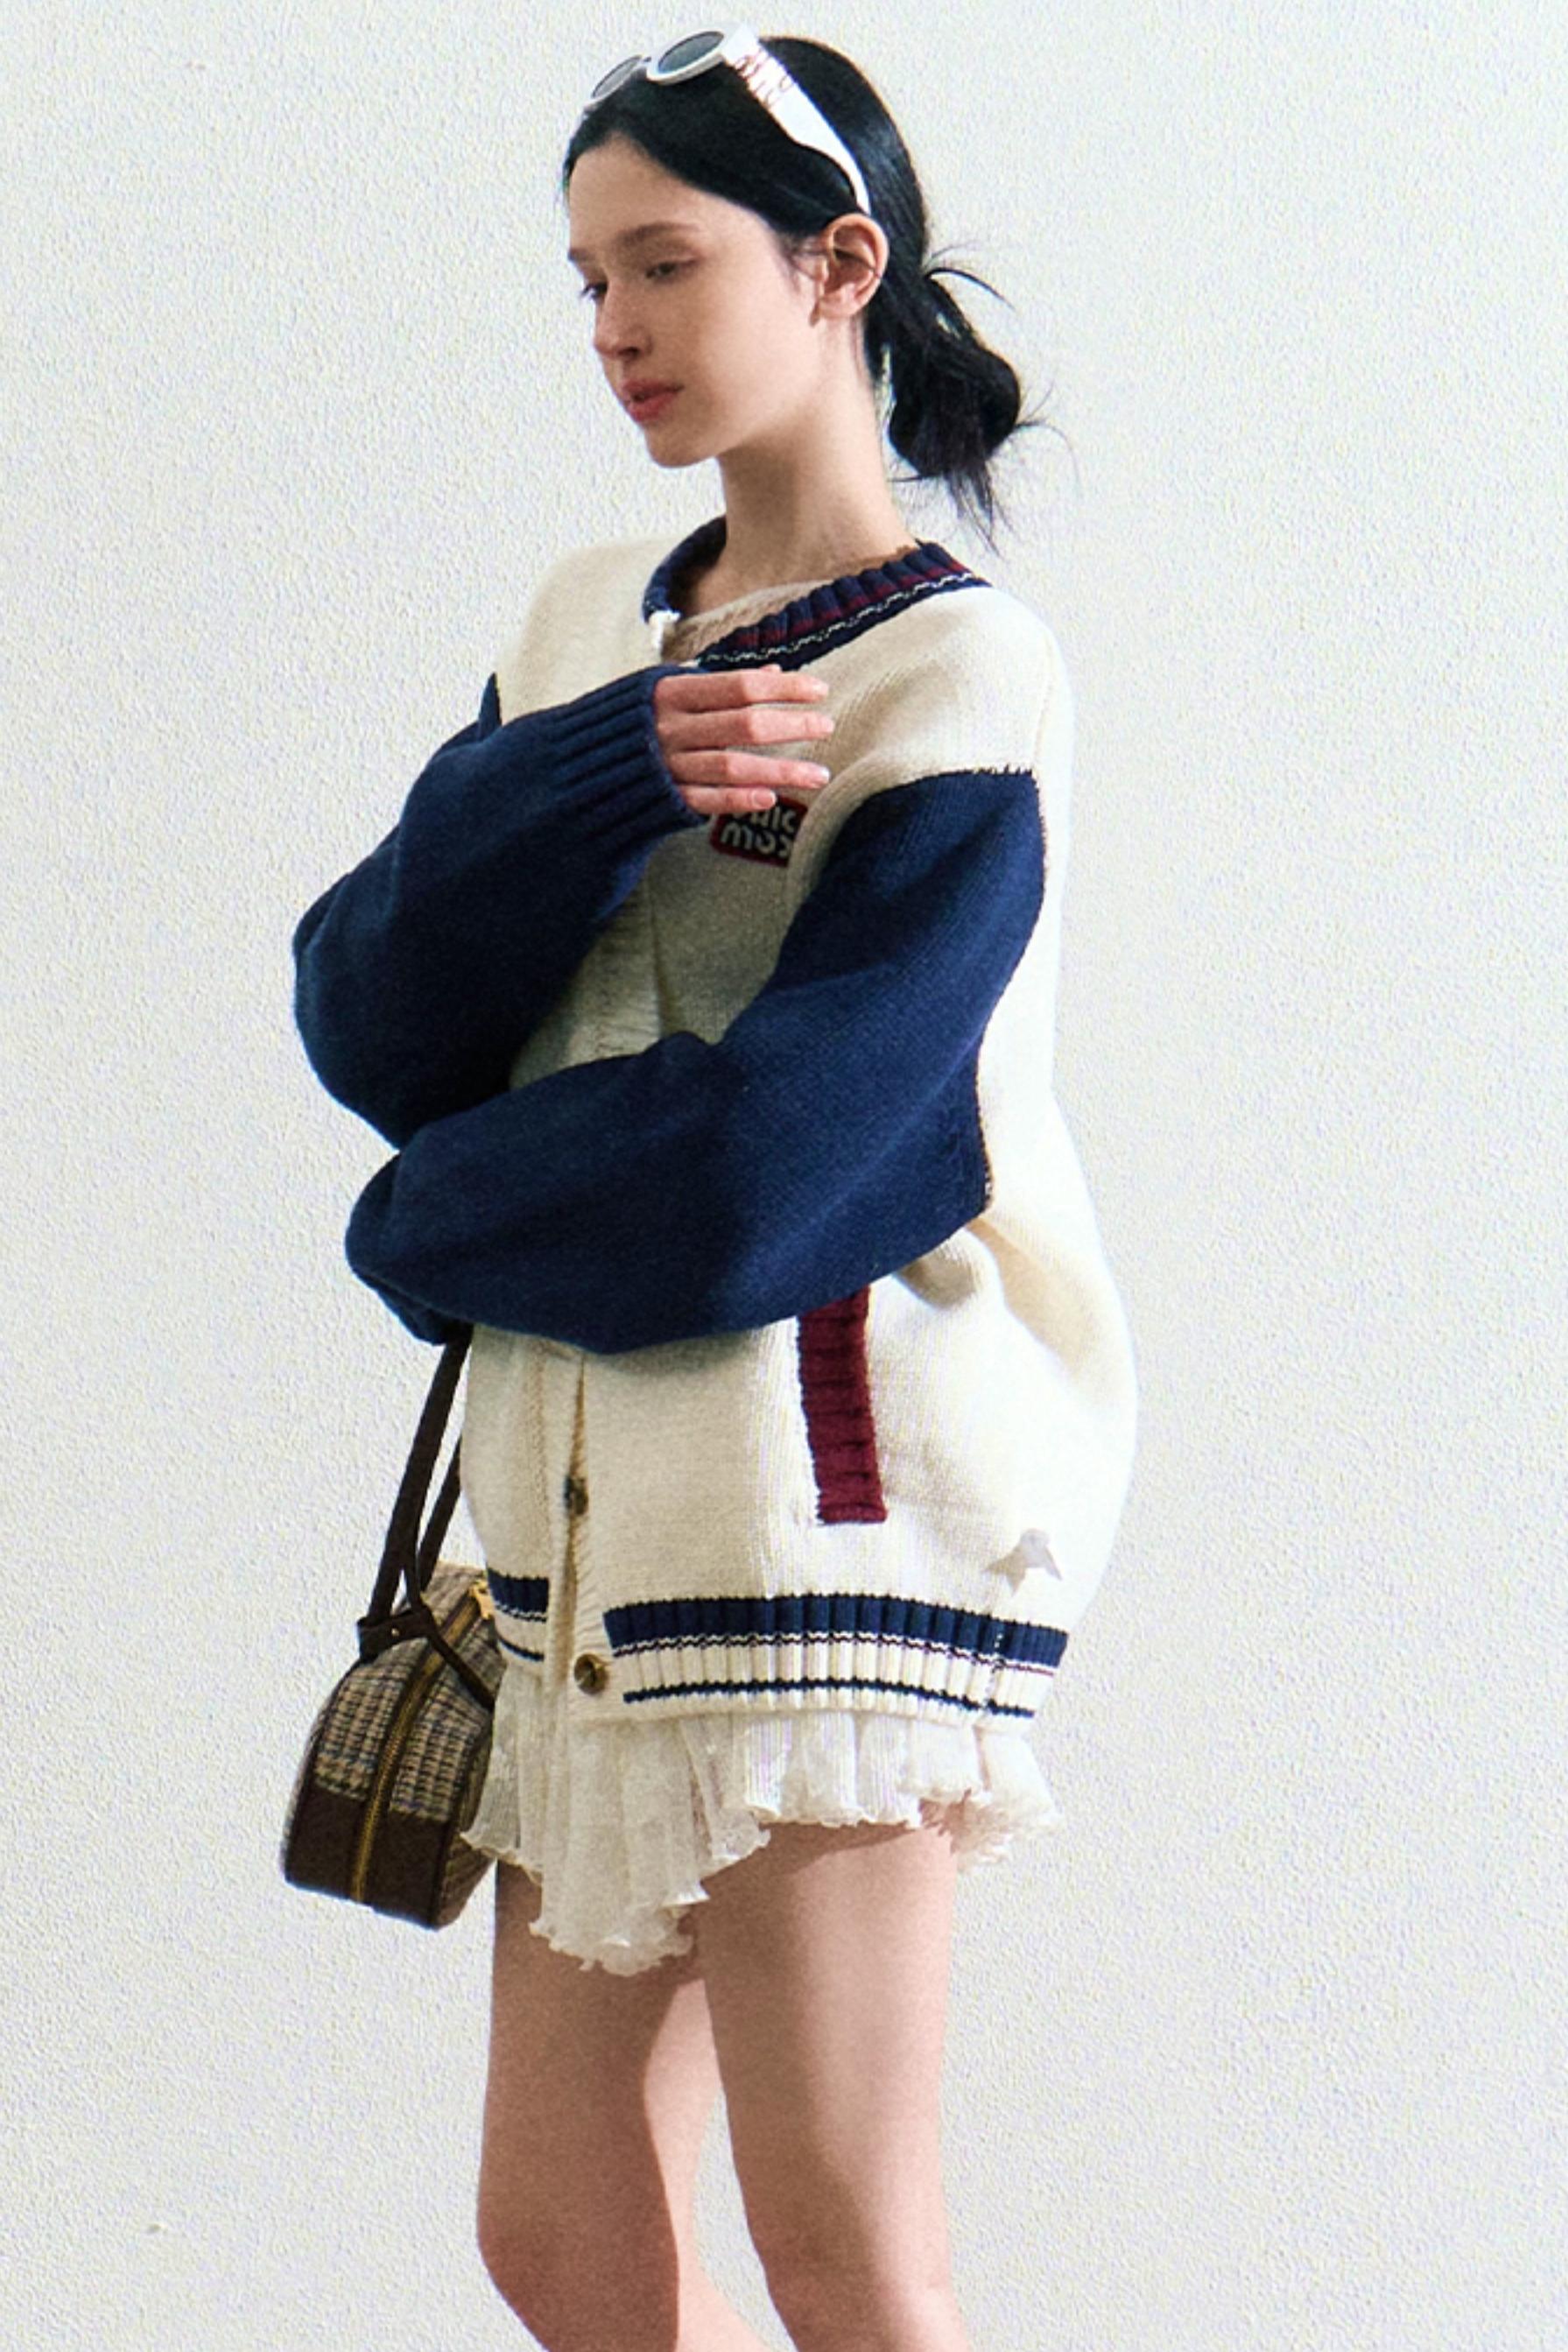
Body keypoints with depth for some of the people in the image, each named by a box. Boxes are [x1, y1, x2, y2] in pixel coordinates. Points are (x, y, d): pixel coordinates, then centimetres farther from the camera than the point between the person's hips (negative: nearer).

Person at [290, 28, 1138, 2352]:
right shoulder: (593, 622, 14)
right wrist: (606, 775, -15)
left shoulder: (963, 680, -9)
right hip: (595, 1500, 8)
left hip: (827, 1487, -8)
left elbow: (763, 1164, -18)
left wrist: (430, 1224, -2)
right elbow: (366, 1003, 1)